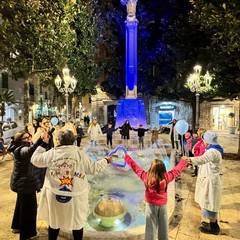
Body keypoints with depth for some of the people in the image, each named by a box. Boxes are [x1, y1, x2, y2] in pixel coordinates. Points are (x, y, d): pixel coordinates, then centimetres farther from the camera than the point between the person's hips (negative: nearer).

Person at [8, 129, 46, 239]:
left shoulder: (21, 148, 7)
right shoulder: (22, 149, -27)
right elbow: (29, 152, -53)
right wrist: (40, 140, -65)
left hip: (22, 182, 10)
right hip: (25, 183, -10)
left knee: (22, 204, 27)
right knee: (29, 208, 5)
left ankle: (17, 226, 47)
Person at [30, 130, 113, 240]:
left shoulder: (52, 153, -6)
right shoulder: (79, 153, -9)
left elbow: (35, 159, 8)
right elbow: (94, 169, -4)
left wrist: (43, 144, 19)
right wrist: (106, 160, 11)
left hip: (55, 194, 1)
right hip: (76, 195, -1)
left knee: (54, 221, 22)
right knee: (77, 221, 18)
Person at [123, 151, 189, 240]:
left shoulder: (146, 176, -19)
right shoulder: (166, 177, -17)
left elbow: (136, 167, -10)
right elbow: (176, 170, -5)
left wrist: (127, 157, 1)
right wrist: (184, 161, 9)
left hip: (151, 204, -1)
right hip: (163, 205, 1)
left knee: (151, 226, 10)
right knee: (163, 226, 16)